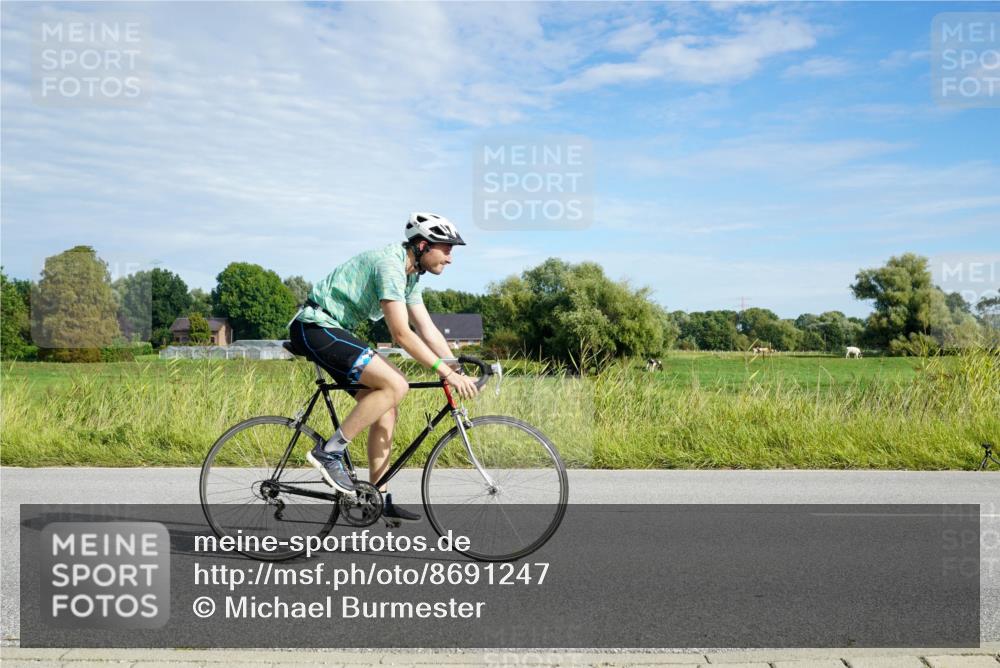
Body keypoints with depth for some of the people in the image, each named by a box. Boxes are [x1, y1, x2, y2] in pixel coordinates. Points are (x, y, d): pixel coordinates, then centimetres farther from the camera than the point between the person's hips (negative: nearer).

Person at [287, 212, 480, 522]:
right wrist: (446, 372, -26)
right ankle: (329, 451, -13)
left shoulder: (410, 275, 10)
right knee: (396, 385, -22)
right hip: (314, 327, -10)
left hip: (332, 332, 10)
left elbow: (428, 330, 10)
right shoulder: (389, 265, -21)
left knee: (387, 411, 4)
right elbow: (402, 335, -26)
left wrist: (460, 372, 2)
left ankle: (379, 498, 10)